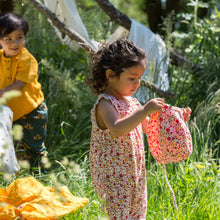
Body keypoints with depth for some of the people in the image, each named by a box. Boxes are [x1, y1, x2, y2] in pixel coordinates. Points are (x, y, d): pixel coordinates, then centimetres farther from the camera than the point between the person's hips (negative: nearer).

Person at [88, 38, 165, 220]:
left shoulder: (131, 102, 9)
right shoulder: (105, 104, -17)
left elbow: (147, 127, 20)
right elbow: (117, 129, -35)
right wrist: (144, 110, -38)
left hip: (134, 173, 9)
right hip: (113, 176, -8)